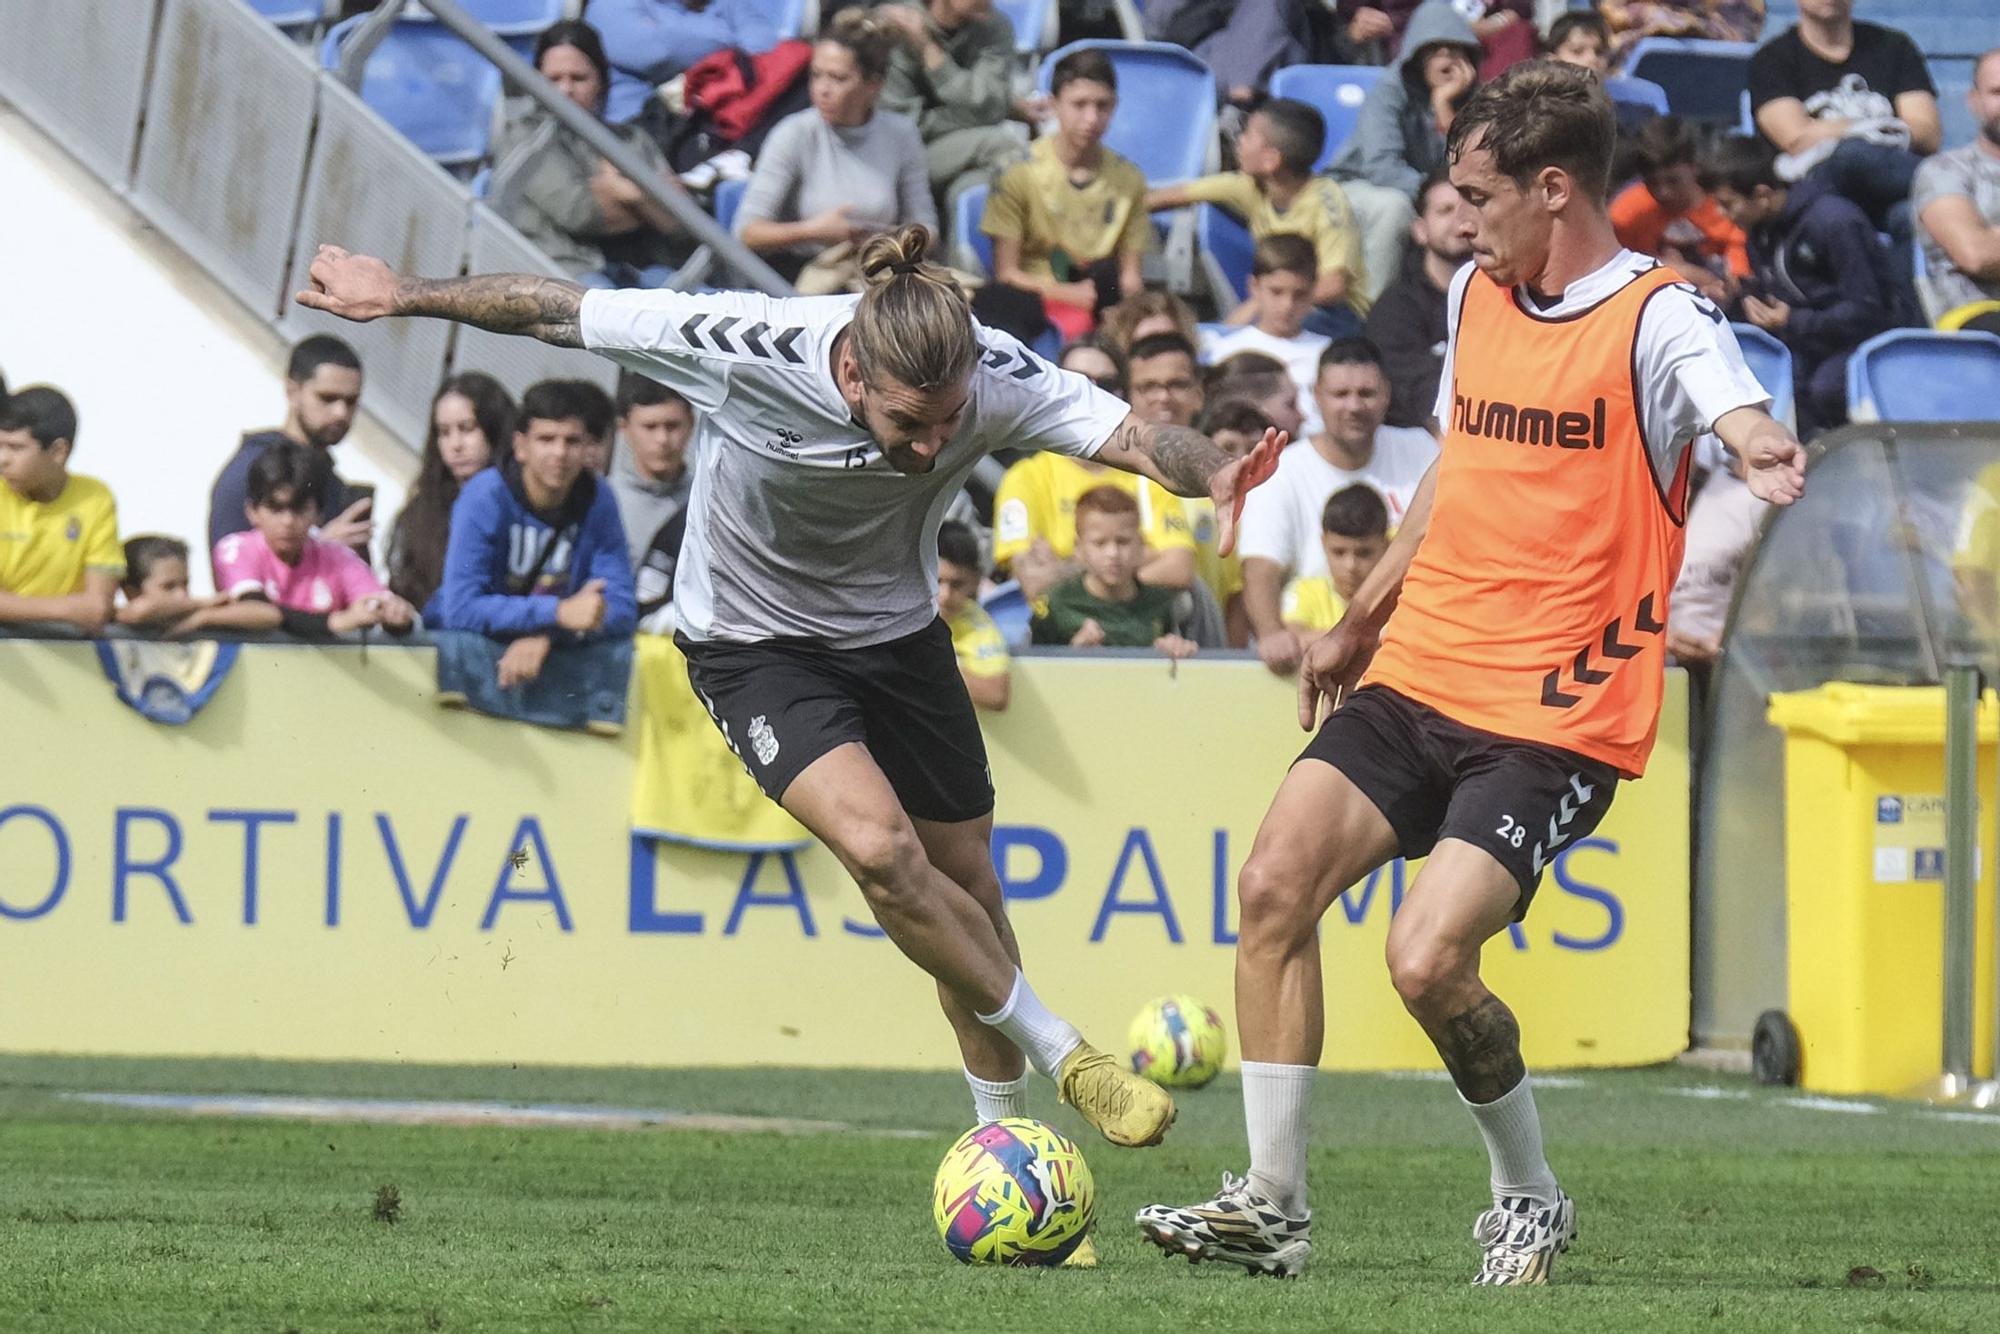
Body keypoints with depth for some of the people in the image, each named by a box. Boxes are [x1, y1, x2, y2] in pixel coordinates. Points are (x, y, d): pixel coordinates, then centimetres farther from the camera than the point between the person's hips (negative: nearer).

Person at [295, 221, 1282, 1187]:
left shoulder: (993, 378, -26)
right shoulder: (742, 352, -32)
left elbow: (1129, 435, -36)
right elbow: (557, 311, -20)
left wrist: (1211, 475, -58)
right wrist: (405, 296, -11)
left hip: (897, 633, 3)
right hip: (754, 642, -3)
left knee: (966, 890, 9)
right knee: (879, 847, -25)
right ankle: (1062, 1055, -7)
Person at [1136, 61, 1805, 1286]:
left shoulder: (1657, 317, -11)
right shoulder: (1477, 294, 11)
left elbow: (1737, 411, -32)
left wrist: (1768, 451, -56)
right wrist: (1362, 620, 31)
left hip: (1556, 716, -7)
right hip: (1418, 677, 7)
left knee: (1428, 958, -19)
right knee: (1274, 888, -8)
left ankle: (1531, 1196, 8)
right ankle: (1273, 1206, 1)